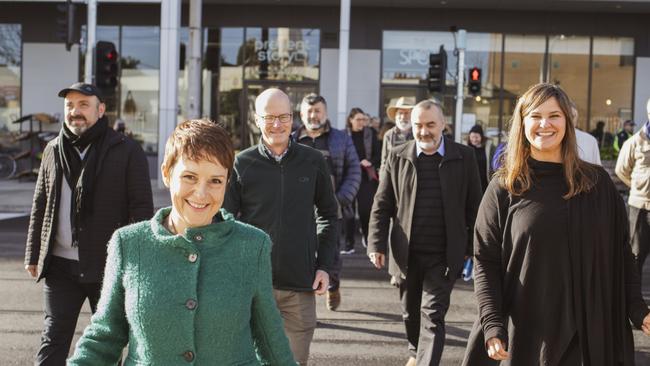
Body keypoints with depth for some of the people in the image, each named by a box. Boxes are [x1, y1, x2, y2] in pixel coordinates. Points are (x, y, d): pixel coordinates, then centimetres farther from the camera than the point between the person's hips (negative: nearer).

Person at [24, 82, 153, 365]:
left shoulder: (127, 151, -5)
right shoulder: (53, 150, 8)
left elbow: (142, 208, -7)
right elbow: (40, 206, 13)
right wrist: (33, 255, 10)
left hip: (110, 266, -3)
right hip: (60, 265, 3)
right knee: (53, 341, 5)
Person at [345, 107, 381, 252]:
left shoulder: (370, 134, 3)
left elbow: (378, 155, 4)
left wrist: (369, 162, -14)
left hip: (367, 177, 1)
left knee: (366, 209, -2)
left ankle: (366, 234, 26)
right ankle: (349, 244, 9)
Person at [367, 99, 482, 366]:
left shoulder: (464, 157, -1)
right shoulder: (397, 157, 1)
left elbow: (473, 207, 3)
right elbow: (382, 206, 3)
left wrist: (473, 248, 3)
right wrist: (377, 244, -4)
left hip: (444, 255, -2)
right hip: (406, 254, 3)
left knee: (433, 316, -7)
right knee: (411, 312, 18)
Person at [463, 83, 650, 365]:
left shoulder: (597, 182, 4)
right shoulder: (504, 188, -2)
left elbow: (619, 253, 8)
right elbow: (485, 260, -4)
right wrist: (492, 324, -13)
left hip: (590, 329, 2)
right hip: (526, 331, -1)